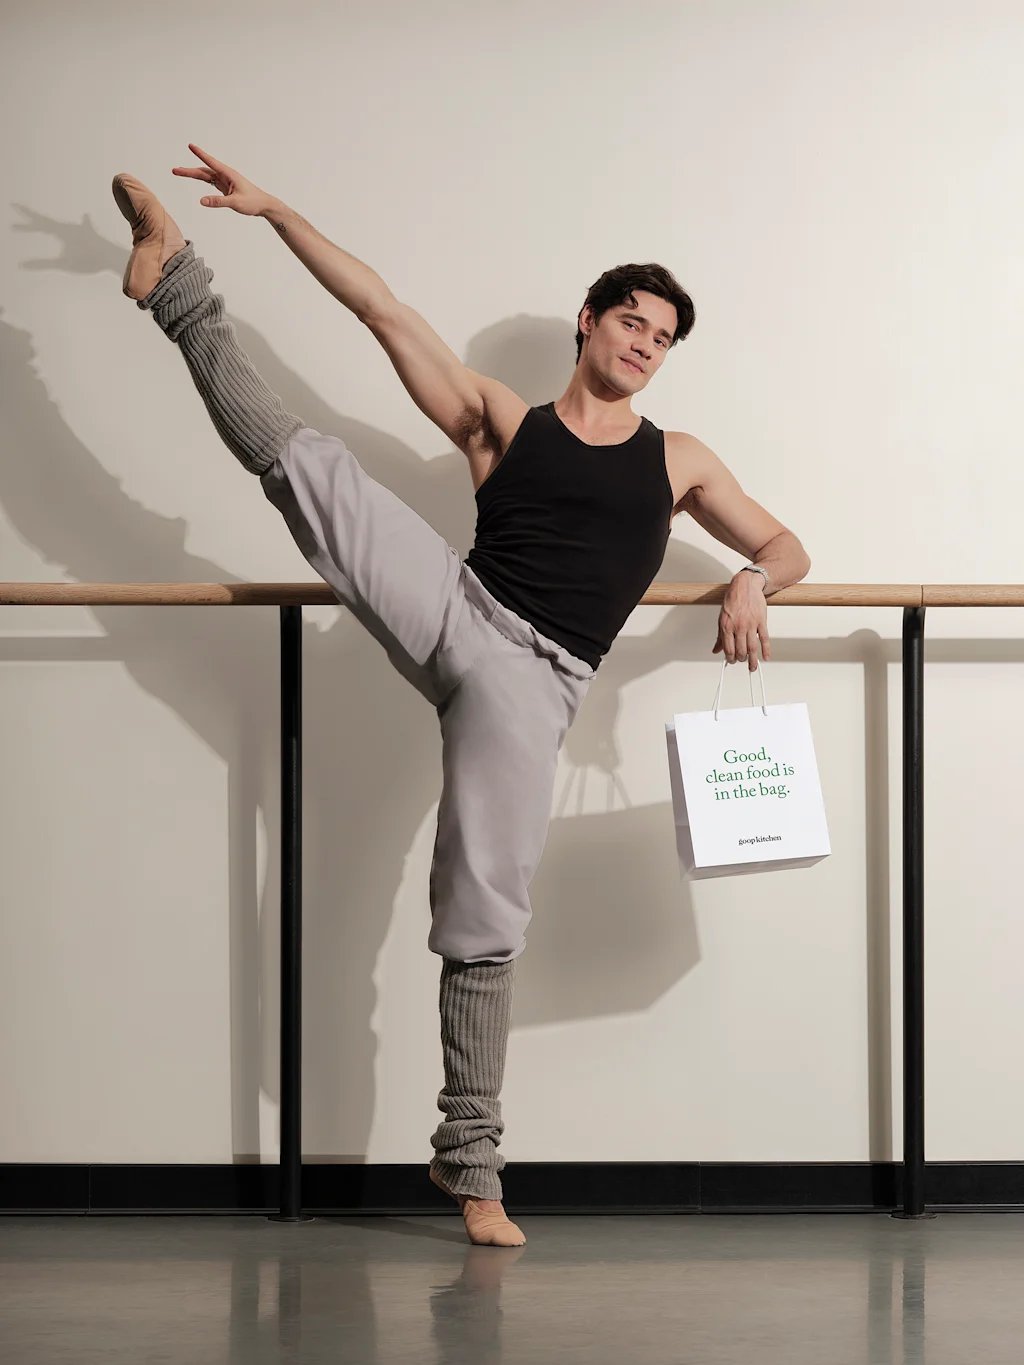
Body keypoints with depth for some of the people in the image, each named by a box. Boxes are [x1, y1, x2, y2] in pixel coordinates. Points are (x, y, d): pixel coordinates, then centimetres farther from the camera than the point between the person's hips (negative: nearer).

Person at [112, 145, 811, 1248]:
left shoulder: (677, 460, 21)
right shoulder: (501, 420, 16)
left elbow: (787, 548, 24)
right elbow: (384, 310, 11)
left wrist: (751, 584, -1)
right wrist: (273, 212, 5)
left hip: (533, 680, 0)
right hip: (457, 610, 0)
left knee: (486, 917, -7)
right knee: (302, 461, -17)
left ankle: (469, 1157, 0)